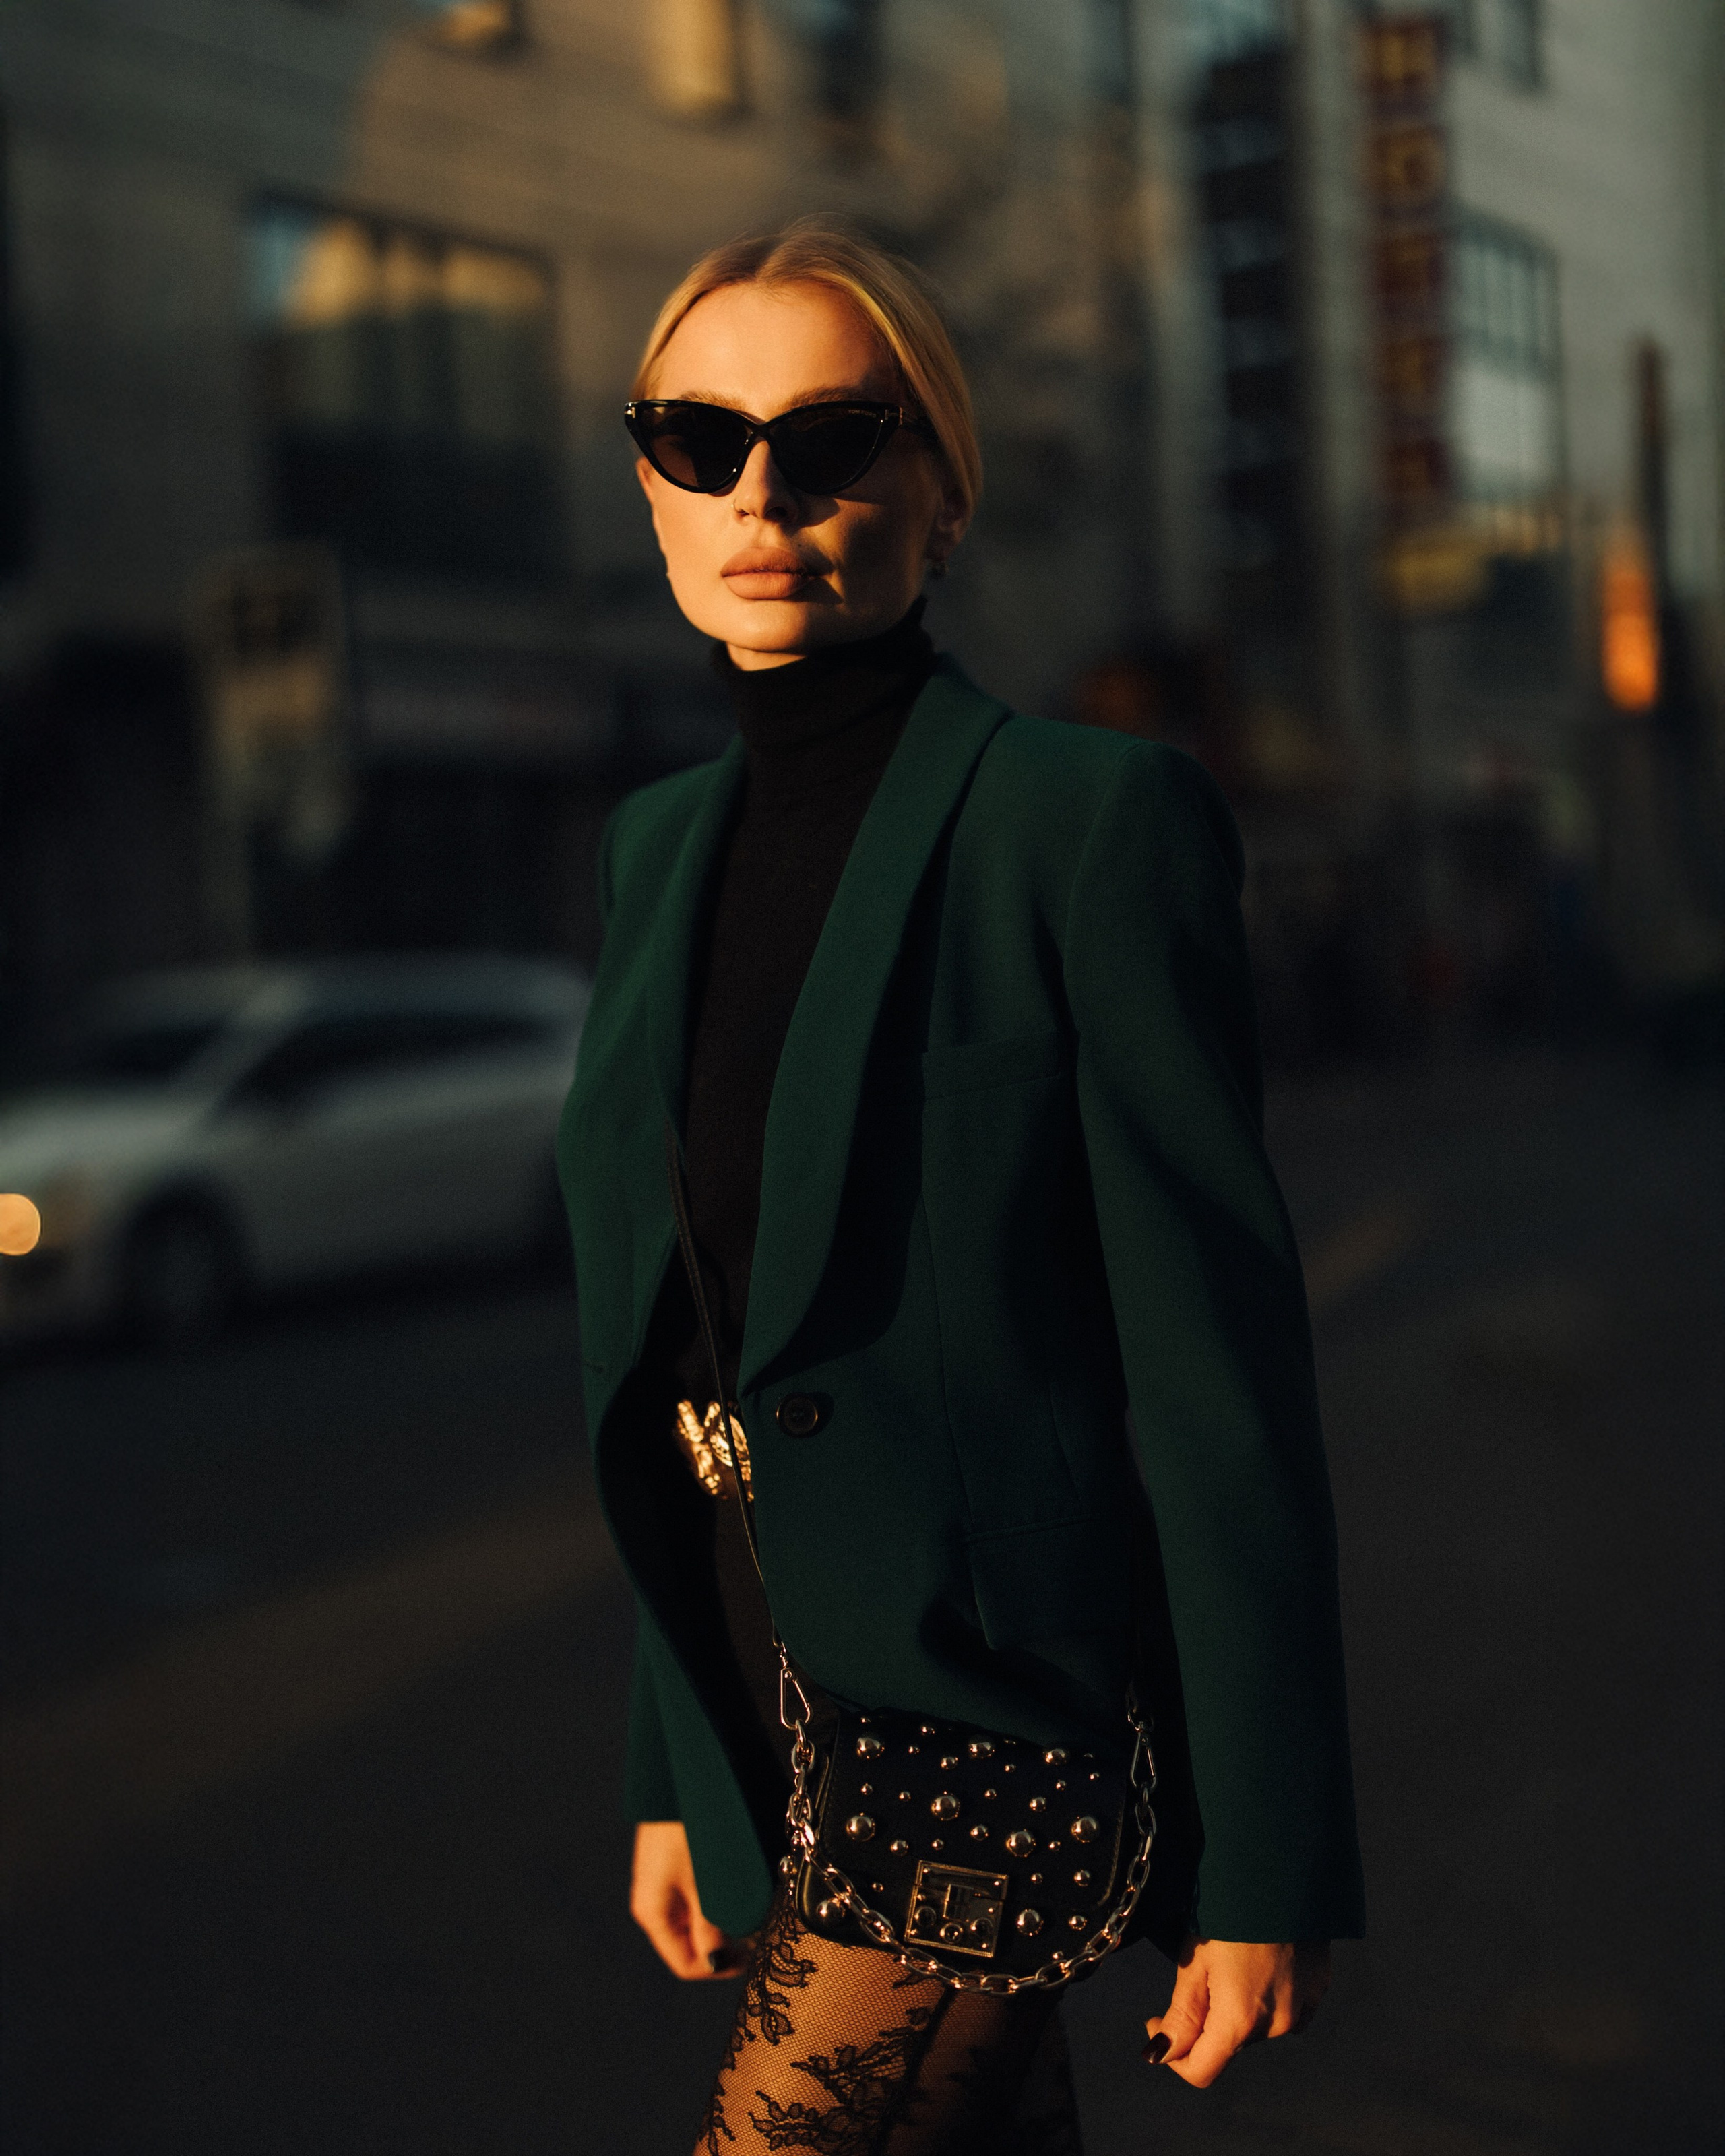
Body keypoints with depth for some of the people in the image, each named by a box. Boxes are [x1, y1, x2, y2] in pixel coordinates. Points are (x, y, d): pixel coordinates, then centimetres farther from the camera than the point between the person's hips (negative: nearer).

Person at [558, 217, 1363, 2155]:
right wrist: (673, 1767, 14)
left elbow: (1223, 1363, -14)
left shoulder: (1098, 816, -13)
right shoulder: (661, 845, 7)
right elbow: (671, 1370, 12)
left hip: (992, 1697, -6)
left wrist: (1267, 1865, -12)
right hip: (785, 1721, 6)